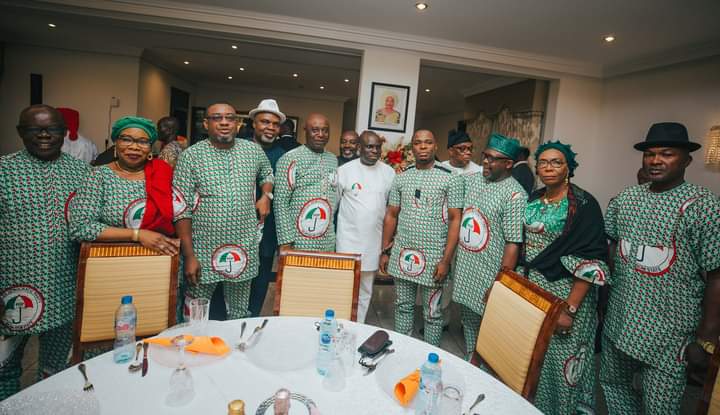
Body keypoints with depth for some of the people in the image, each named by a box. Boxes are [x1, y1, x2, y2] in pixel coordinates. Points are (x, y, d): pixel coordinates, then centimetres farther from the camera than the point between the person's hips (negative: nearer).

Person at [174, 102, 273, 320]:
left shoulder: (254, 151, 3)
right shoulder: (190, 156, -5)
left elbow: (267, 173, 26)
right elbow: (181, 210, -6)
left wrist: (266, 195, 5)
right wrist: (189, 256, -9)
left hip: (244, 251, 2)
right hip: (203, 252, -2)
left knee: (239, 316, 14)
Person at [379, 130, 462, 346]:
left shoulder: (450, 178, -4)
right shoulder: (401, 177, 6)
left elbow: (455, 220, -7)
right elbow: (391, 216, 10)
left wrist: (446, 260, -12)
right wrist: (385, 251, 7)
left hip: (433, 256, -3)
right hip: (402, 253, 4)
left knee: (432, 313, 9)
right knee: (403, 306, 16)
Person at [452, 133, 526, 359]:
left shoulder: (515, 195, -15)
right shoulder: (471, 180, 5)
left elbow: (513, 244, -17)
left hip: (490, 277, -6)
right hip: (464, 270, 6)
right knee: (468, 321, 20)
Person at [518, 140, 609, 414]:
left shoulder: (584, 204, -11)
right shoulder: (532, 200, 6)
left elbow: (591, 263, -16)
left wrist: (570, 308, -20)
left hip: (564, 291, -5)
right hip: (527, 288, 6)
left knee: (559, 358, 4)